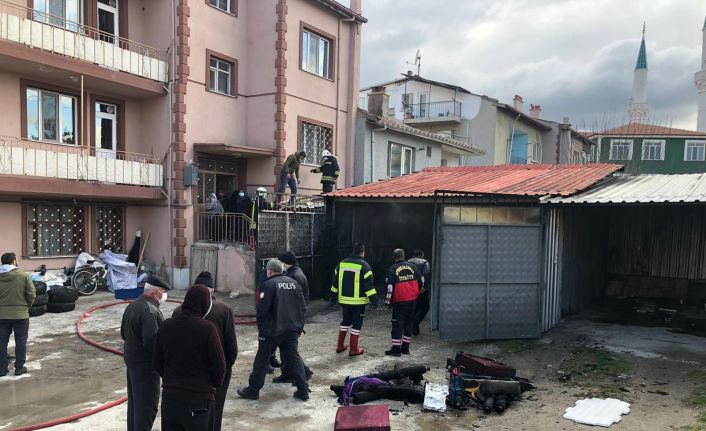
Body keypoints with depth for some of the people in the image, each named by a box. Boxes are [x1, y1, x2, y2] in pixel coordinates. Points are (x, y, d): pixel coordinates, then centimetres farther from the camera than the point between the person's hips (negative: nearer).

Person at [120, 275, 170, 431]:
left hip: (131, 358, 10)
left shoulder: (133, 305, 7)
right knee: (147, 405, -1)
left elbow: (124, 333, 16)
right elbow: (152, 342, -28)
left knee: (134, 401, 21)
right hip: (145, 365, -10)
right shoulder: (150, 311, -24)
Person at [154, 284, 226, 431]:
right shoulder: (207, 328, -17)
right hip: (199, 398, -4)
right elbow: (219, 367, -13)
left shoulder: (166, 326, -2)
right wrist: (214, 386, 7)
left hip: (170, 395, 4)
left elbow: (157, 362, 6)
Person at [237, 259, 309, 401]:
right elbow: (303, 308, 9)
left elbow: (262, 310, -15)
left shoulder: (268, 285, -11)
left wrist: (261, 328, -2)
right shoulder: (294, 283, 8)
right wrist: (299, 326, 14)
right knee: (294, 357, 12)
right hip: (292, 329, 6)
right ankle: (303, 390, 11)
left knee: (262, 360, 7)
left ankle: (253, 390, 16)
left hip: (272, 330, -5)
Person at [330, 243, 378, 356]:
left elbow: (335, 281, 13)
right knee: (356, 324, 4)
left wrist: (334, 295, 22)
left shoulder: (342, 263, 6)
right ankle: (353, 349, 7)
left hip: (344, 300, 5)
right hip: (358, 301, -5)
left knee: (345, 321, 21)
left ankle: (340, 346, 25)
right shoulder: (364, 265, -11)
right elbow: (369, 285, -16)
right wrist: (374, 299, -12)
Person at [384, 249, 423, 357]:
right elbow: (421, 280, 10)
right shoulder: (412, 266, 5)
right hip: (412, 300, 4)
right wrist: (416, 292, 25)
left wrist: (388, 300, -1)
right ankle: (405, 348, 20)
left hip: (400, 301, -4)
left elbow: (390, 287, -11)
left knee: (398, 324, 2)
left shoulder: (392, 269, -6)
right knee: (409, 324, 14)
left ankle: (396, 349, 2)